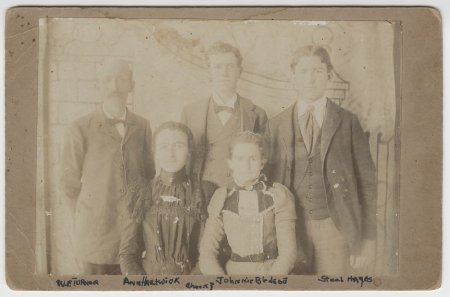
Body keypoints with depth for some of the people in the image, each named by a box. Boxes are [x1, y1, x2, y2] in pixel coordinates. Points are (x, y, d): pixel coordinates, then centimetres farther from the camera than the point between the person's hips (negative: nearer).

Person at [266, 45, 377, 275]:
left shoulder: (347, 122, 2)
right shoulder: (276, 126, 5)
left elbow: (366, 183, 2)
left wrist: (368, 239, -2)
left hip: (334, 229, -1)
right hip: (290, 230, 1)